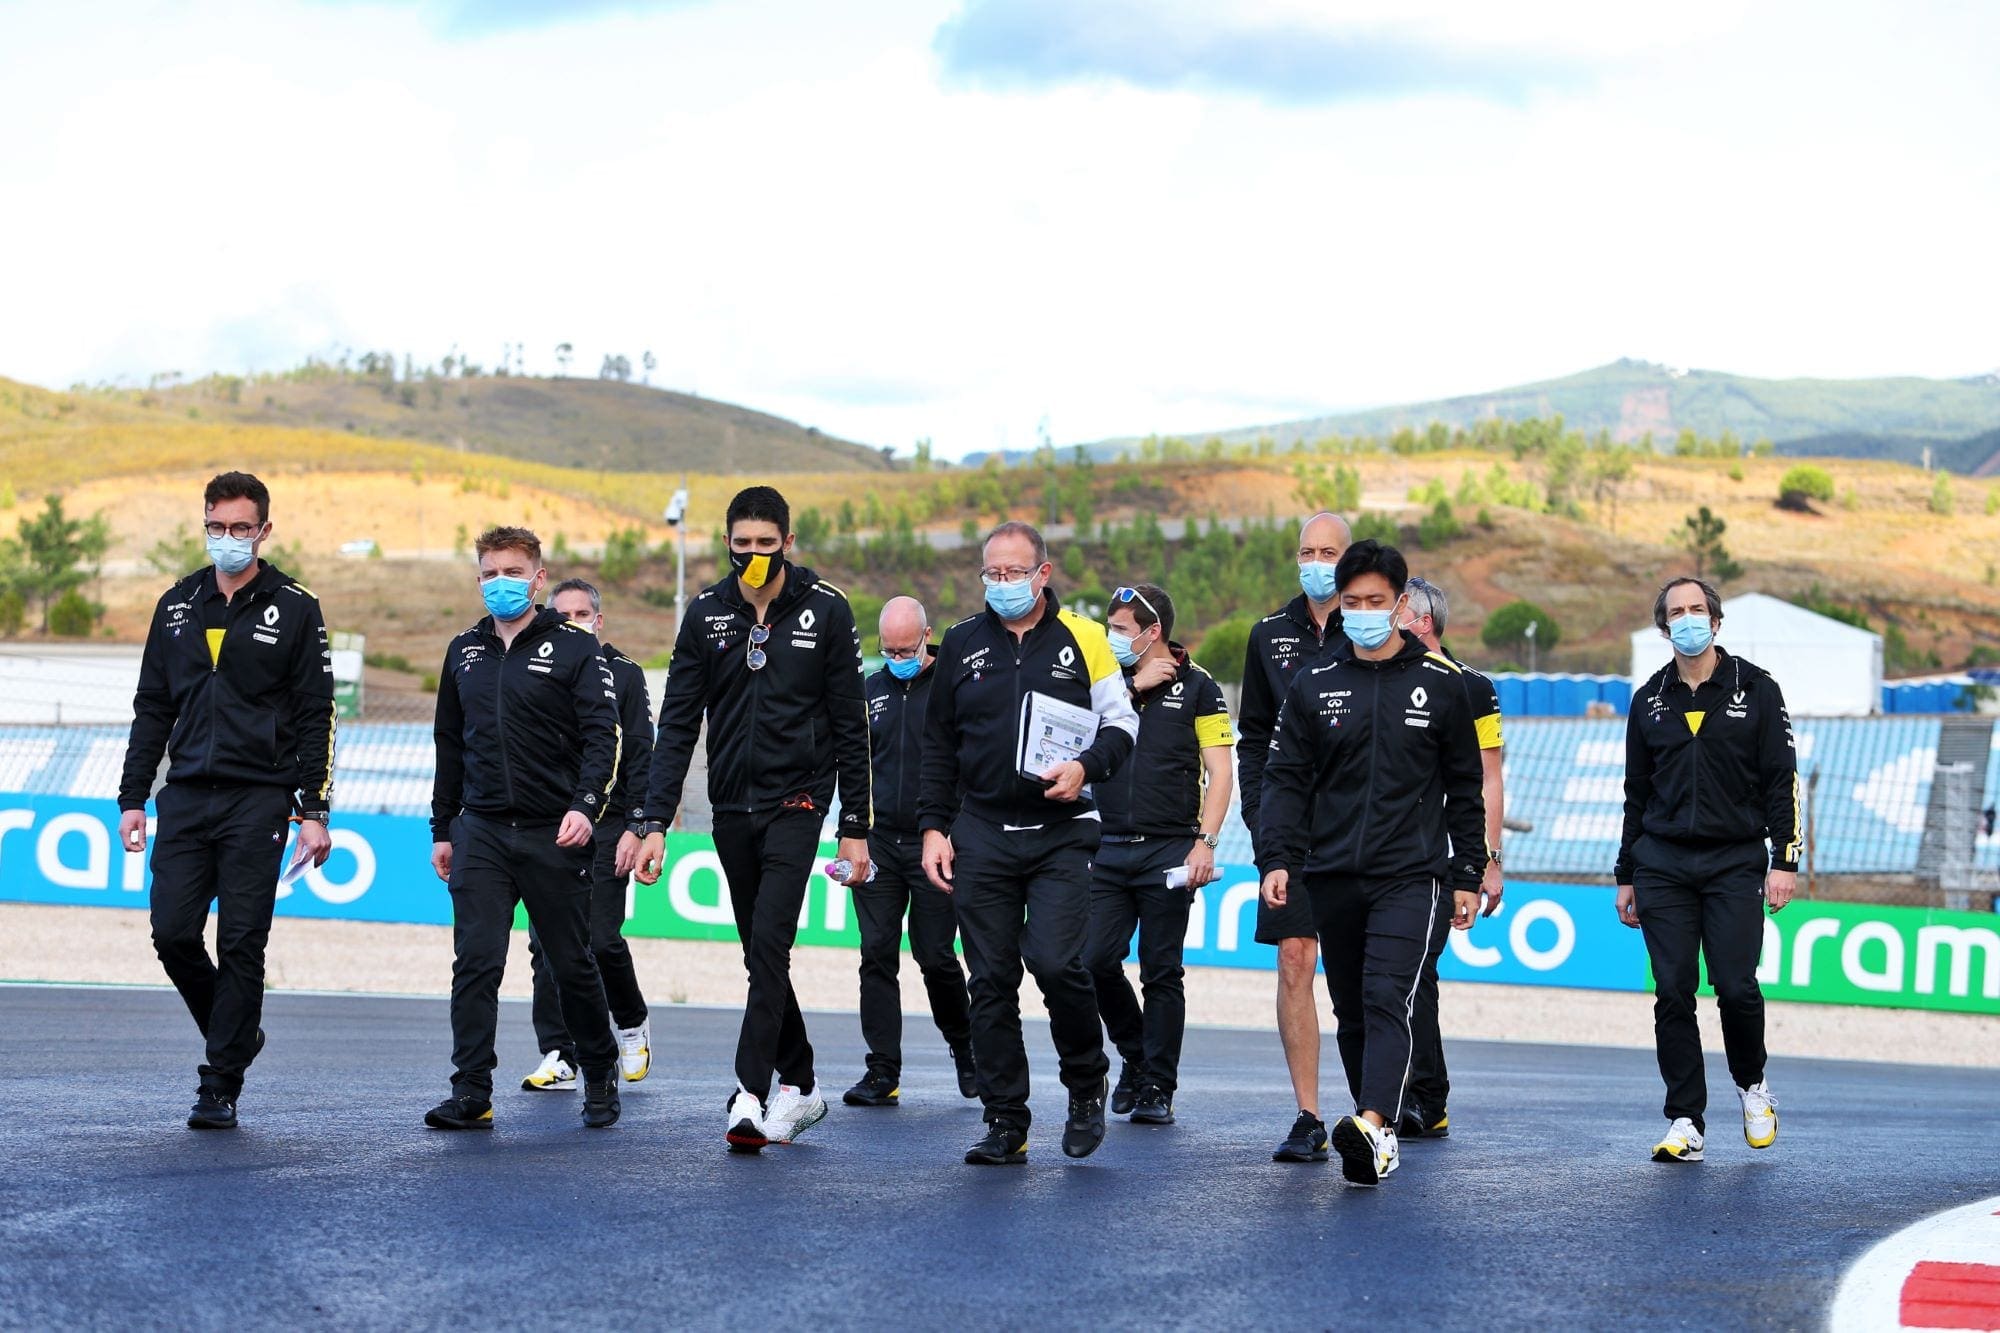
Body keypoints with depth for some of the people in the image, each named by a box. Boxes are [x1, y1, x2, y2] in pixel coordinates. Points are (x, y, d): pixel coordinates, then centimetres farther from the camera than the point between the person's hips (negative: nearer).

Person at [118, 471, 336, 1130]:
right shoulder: (178, 605, 12)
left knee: (241, 944, -4)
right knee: (172, 932, -3)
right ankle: (237, 1034, 22)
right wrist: (132, 798, 9)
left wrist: (314, 811, -7)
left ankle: (221, 1087, 2)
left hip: (257, 800, -4)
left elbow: (316, 718, -1)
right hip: (185, 797, 4)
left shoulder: (294, 609, 0)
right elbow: (152, 709, 16)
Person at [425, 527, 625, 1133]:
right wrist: (441, 829, 17)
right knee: (475, 963, -7)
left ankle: (601, 1077, 24)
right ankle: (471, 1094, -5)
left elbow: (601, 735, -7)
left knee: (572, 964, 5)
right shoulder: (464, 652, 14)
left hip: (554, 834, -3)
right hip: (481, 832, 3)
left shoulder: (573, 647, -1)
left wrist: (586, 805, -21)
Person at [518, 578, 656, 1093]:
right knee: (547, 944, -2)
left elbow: (640, 757, 0)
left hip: (605, 827, -3)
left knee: (603, 940, -7)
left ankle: (632, 1022, 20)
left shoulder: (623, 675, 4)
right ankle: (558, 1058, 3)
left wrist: (634, 828, -8)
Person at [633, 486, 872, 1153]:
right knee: (763, 954, 11)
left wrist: (856, 827, -2)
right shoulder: (706, 613, 3)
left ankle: (752, 1094, -20)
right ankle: (800, 1086, 24)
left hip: (796, 802, -4)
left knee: (769, 942, -17)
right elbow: (677, 724, 2)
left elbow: (850, 726, 0)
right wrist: (655, 822, -7)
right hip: (731, 807, 4)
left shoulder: (826, 610, -3)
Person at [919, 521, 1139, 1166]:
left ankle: (1086, 1086, 9)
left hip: (1059, 835, -3)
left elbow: (1122, 723, 7)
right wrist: (933, 827, 8)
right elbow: (938, 745, 15)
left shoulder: (1083, 639, 2)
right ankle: (1005, 1123, 9)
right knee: (991, 982, 2)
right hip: (981, 837, 3)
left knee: (1056, 963, -17)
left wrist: (1085, 766, -12)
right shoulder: (961, 645, 10)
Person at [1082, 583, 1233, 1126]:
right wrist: (1134, 687, -7)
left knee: (1161, 974, 0)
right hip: (1109, 851, 4)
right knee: (1097, 962, -4)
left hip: (1168, 851, -3)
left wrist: (1205, 843, -13)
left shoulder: (1197, 687, 1)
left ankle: (1156, 1088, 7)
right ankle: (1135, 1057, 19)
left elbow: (1218, 773, -2)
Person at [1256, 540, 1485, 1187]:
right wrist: (1277, 858, -8)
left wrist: (1467, 876, 7)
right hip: (1331, 877, 3)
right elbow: (1286, 779, 5)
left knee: (1387, 999, -18)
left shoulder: (1440, 684, 4)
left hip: (1409, 873, -3)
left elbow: (1464, 789, 10)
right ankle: (1380, 1138, 18)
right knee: (1351, 1010, 8)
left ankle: (1372, 1123, -33)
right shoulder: (1313, 685, 8)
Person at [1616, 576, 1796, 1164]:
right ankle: (1685, 1123, 3)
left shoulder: (1756, 690, 3)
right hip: (1663, 866, 3)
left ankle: (1752, 1085, 16)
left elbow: (1781, 780, 1)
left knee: (1736, 987, -12)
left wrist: (1784, 861, -7)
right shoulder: (1649, 700, 11)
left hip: (1735, 862, -2)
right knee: (1673, 994, -2)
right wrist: (1626, 876, 14)